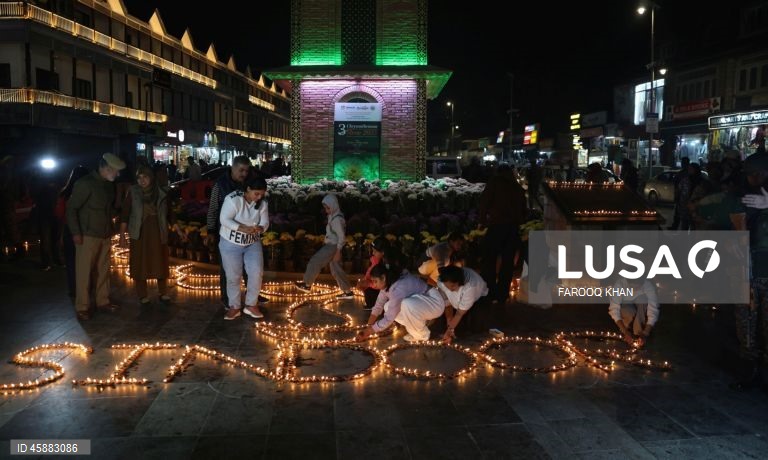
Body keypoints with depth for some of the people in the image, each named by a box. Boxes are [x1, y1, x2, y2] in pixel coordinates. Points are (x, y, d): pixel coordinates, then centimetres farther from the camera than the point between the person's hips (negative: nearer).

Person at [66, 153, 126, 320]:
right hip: (87, 236, -7)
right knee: (84, 272, -1)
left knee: (103, 269, 12)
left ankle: (103, 301, 24)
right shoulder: (85, 183, -12)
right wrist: (76, 232, -15)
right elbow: (71, 208, -12)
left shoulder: (109, 185, 10)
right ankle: (82, 307, 6)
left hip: (105, 235, 7)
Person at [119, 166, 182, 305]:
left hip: (158, 233, 1)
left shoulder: (161, 192, 0)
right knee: (140, 264, 4)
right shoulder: (133, 192, -4)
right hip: (139, 233, -1)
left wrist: (178, 230, 8)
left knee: (160, 263, 7)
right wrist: (122, 233, -11)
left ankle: (163, 293, 19)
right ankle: (142, 295, 15)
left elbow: (169, 213, 8)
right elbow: (125, 213, -4)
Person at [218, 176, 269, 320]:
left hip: (253, 243, 4)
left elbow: (265, 222, -6)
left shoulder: (262, 203, -7)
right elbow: (224, 219, -25)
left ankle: (251, 305, 11)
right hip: (230, 244, -3)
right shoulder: (233, 199, -22)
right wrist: (242, 228, -37)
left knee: (257, 273, -7)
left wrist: (260, 228, -31)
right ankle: (234, 307, 23)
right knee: (233, 276, 5)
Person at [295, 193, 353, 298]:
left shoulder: (337, 219, -20)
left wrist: (338, 252, -21)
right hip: (331, 245, 10)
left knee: (315, 262, -3)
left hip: (333, 246, -10)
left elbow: (341, 236, -20)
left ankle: (307, 284, 10)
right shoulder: (333, 216, 10)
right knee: (336, 269, 11)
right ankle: (348, 292, 14)